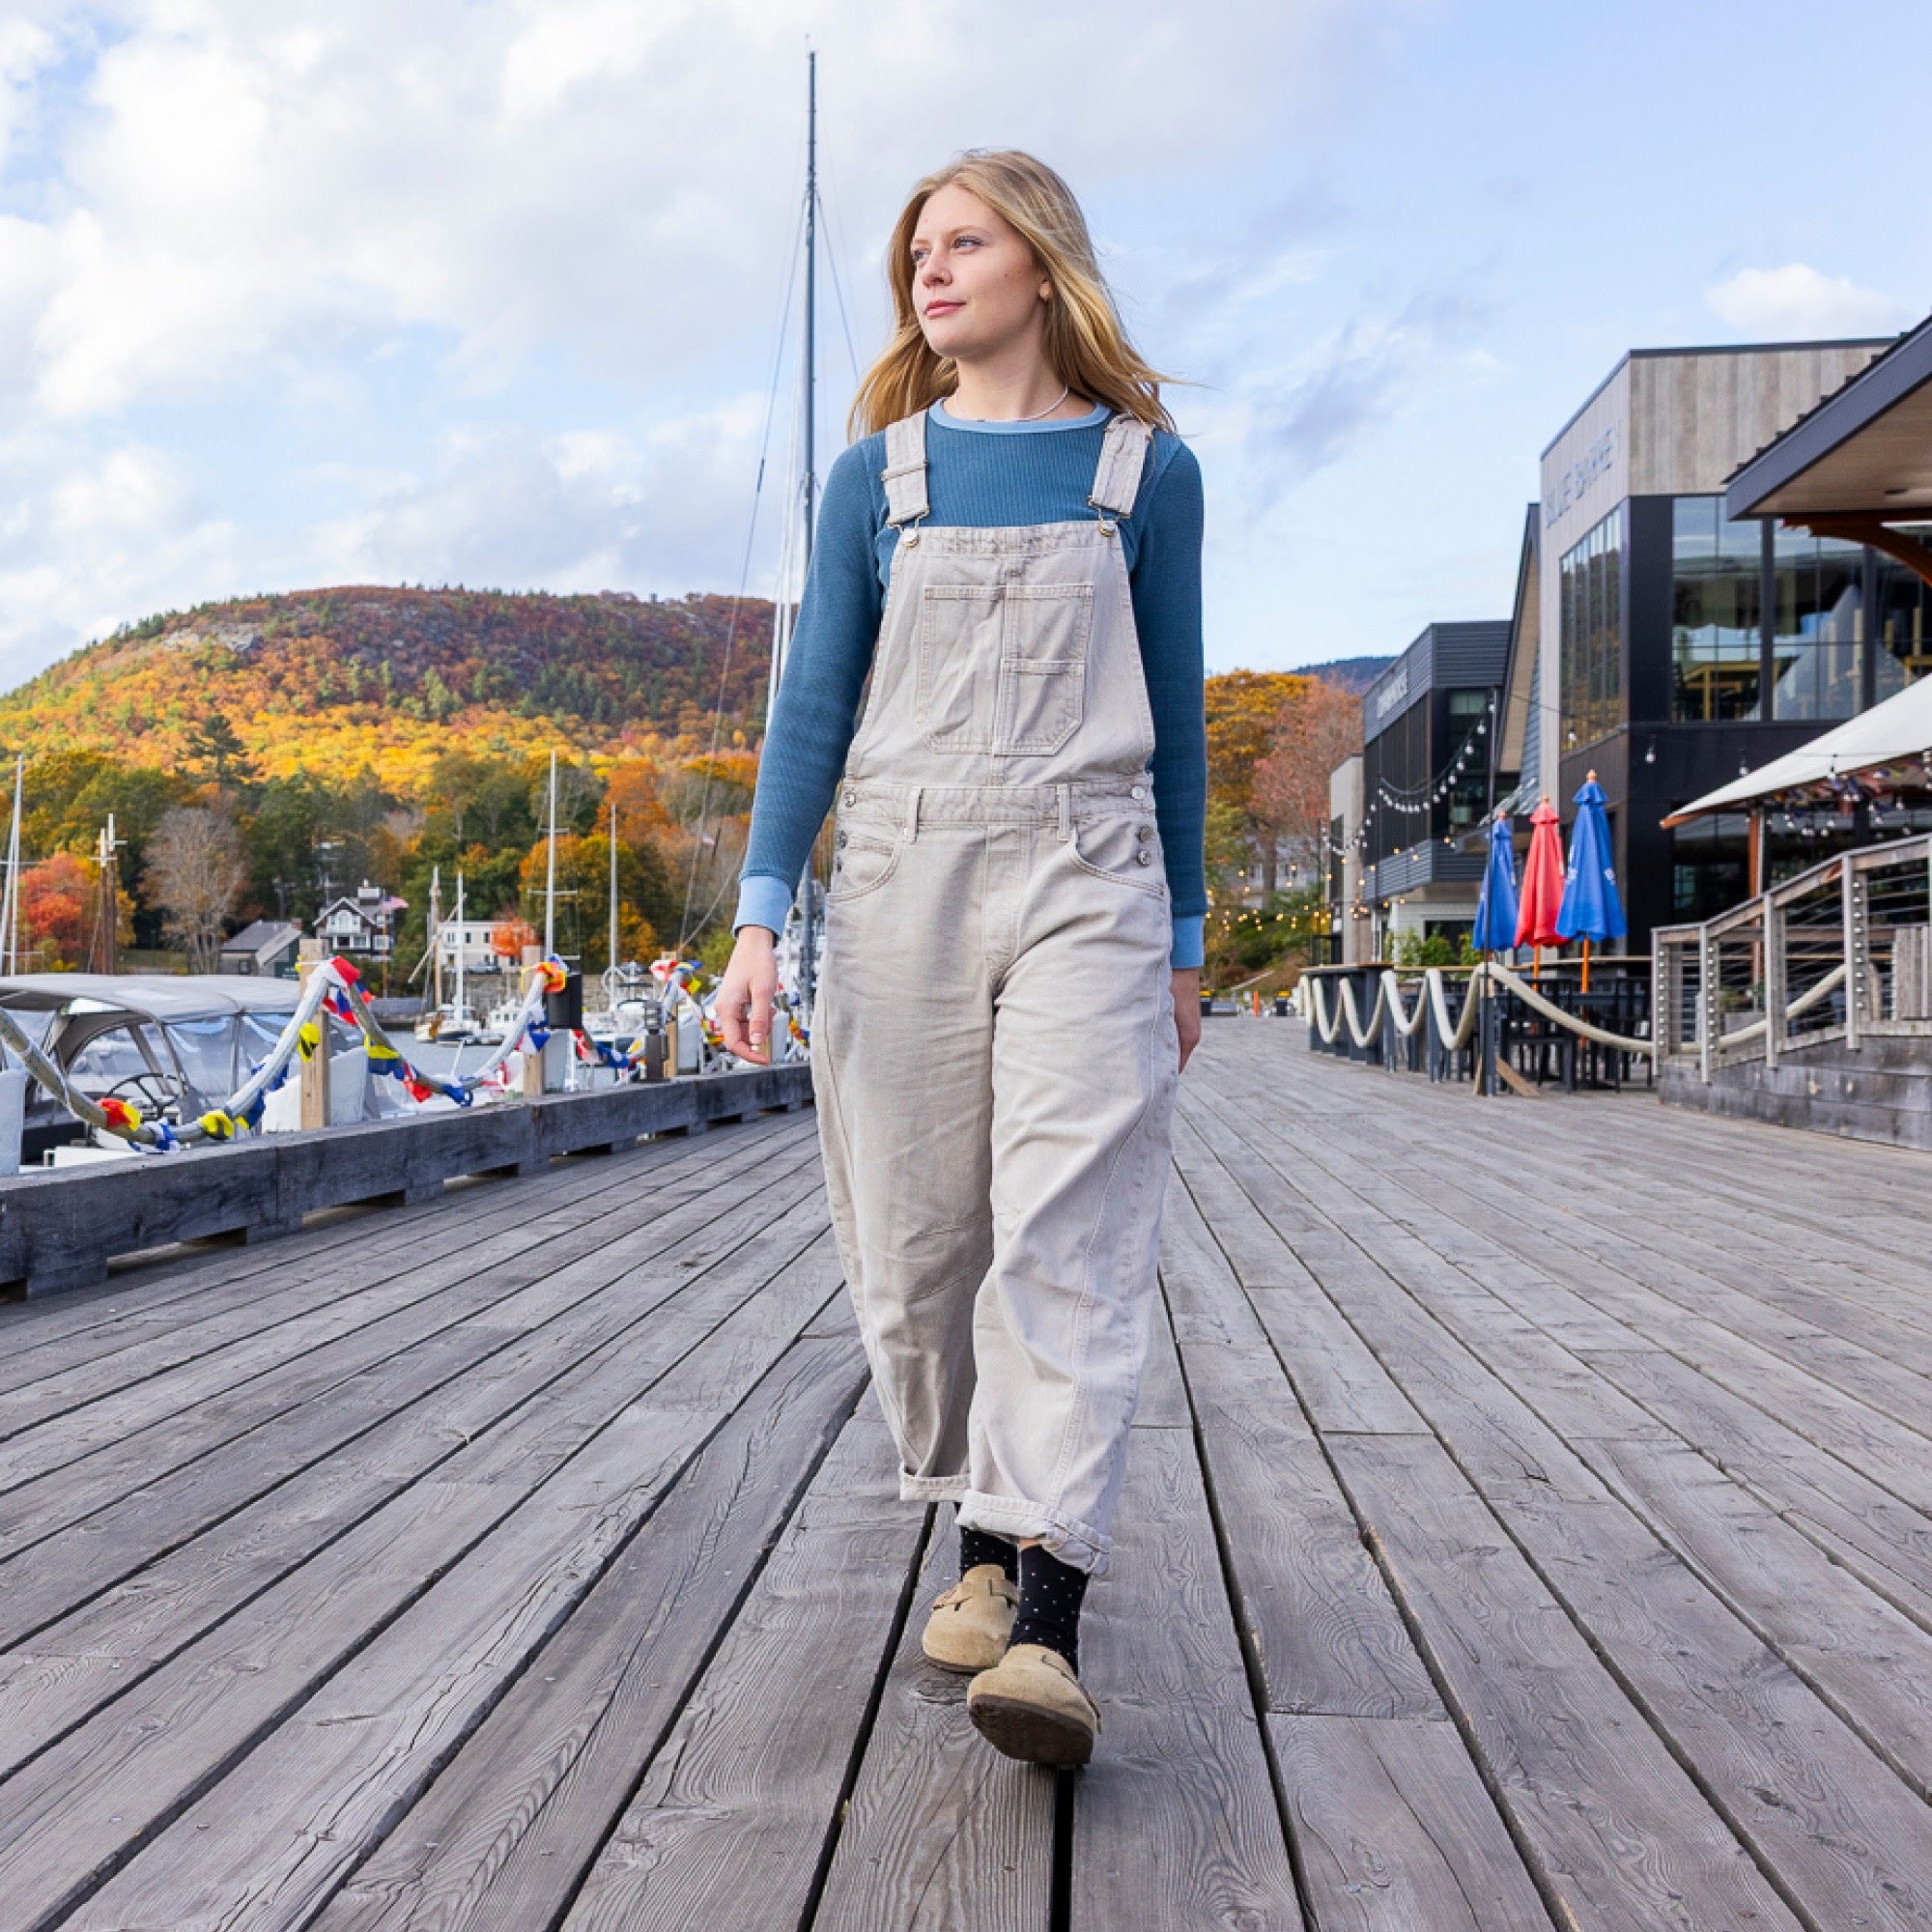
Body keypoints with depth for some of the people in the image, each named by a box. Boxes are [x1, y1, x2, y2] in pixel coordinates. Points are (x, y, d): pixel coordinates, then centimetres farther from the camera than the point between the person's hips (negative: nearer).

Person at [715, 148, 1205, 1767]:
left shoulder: (1146, 468, 7)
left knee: (1068, 1227, -13)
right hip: (901, 881, 2)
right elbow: (816, 702, 7)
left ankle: (1046, 1617, -15)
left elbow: (1173, 713, 11)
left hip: (1086, 880, -2)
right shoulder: (879, 475, 9)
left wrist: (1184, 940, 12)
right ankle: (985, 1530, 25)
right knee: (918, 1238, 5)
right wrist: (761, 918, -4)